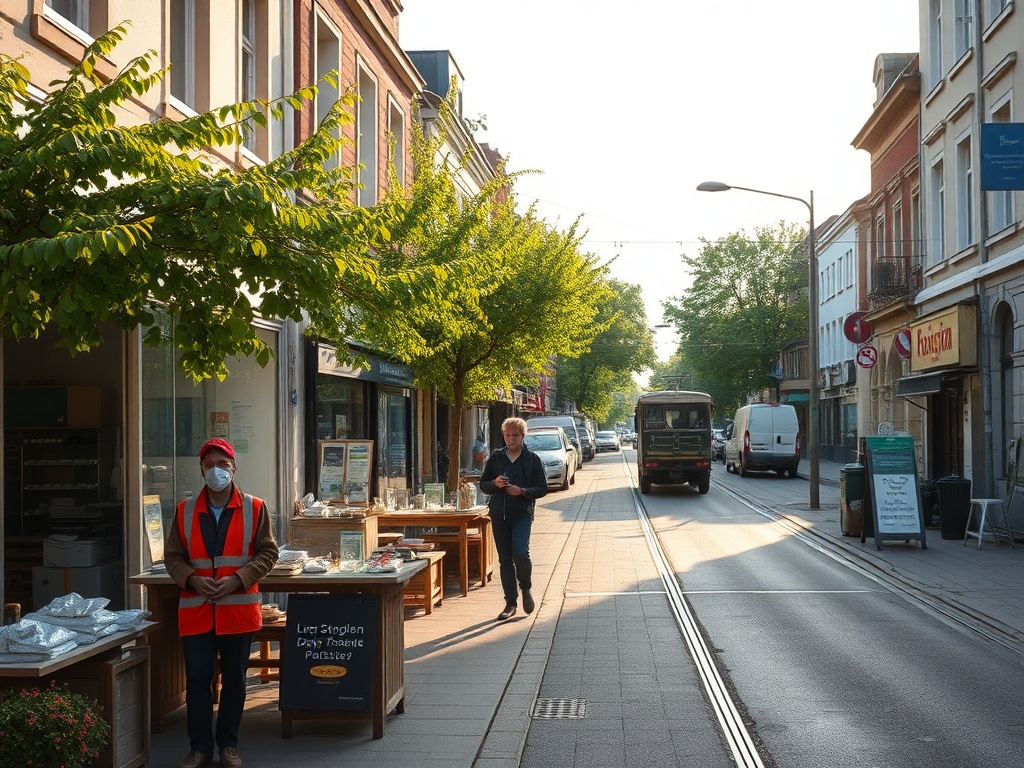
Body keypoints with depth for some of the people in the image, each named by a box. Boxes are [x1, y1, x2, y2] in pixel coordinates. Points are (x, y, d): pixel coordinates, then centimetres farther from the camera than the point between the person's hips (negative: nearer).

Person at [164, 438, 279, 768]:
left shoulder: (254, 508, -1)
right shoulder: (185, 510, 4)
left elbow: (267, 552, 0)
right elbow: (173, 556, 8)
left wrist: (238, 579, -13)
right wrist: (192, 579, -11)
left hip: (238, 609, -1)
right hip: (195, 610, 1)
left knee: (234, 679, 8)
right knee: (196, 679, 2)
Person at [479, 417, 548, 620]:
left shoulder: (533, 459, 2)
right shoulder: (496, 457, 10)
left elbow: (542, 488, 1)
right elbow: (483, 485, 13)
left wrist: (522, 491, -15)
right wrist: (495, 484, -9)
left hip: (522, 514, -3)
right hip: (499, 514, 3)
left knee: (521, 554, -19)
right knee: (505, 559, 5)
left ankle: (526, 588, 10)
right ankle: (511, 603, 13)